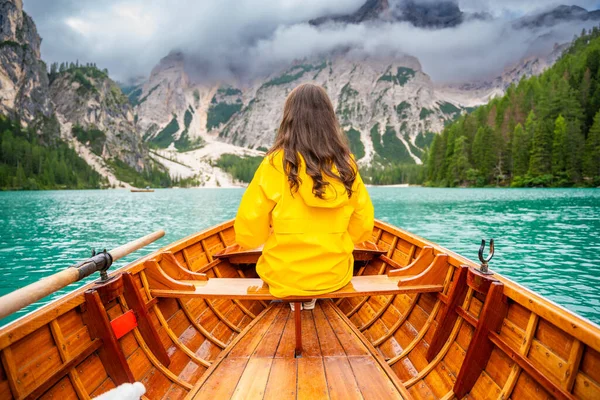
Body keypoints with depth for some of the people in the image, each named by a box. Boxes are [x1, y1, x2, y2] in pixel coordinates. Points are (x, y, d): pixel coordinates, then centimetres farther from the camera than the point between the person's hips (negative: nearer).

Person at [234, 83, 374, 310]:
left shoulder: (276, 164, -18)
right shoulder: (347, 165, -9)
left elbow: (247, 235, -14)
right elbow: (363, 229, -2)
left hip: (283, 277, -2)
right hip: (334, 275, 2)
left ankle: (293, 300, 32)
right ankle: (310, 300, 35)